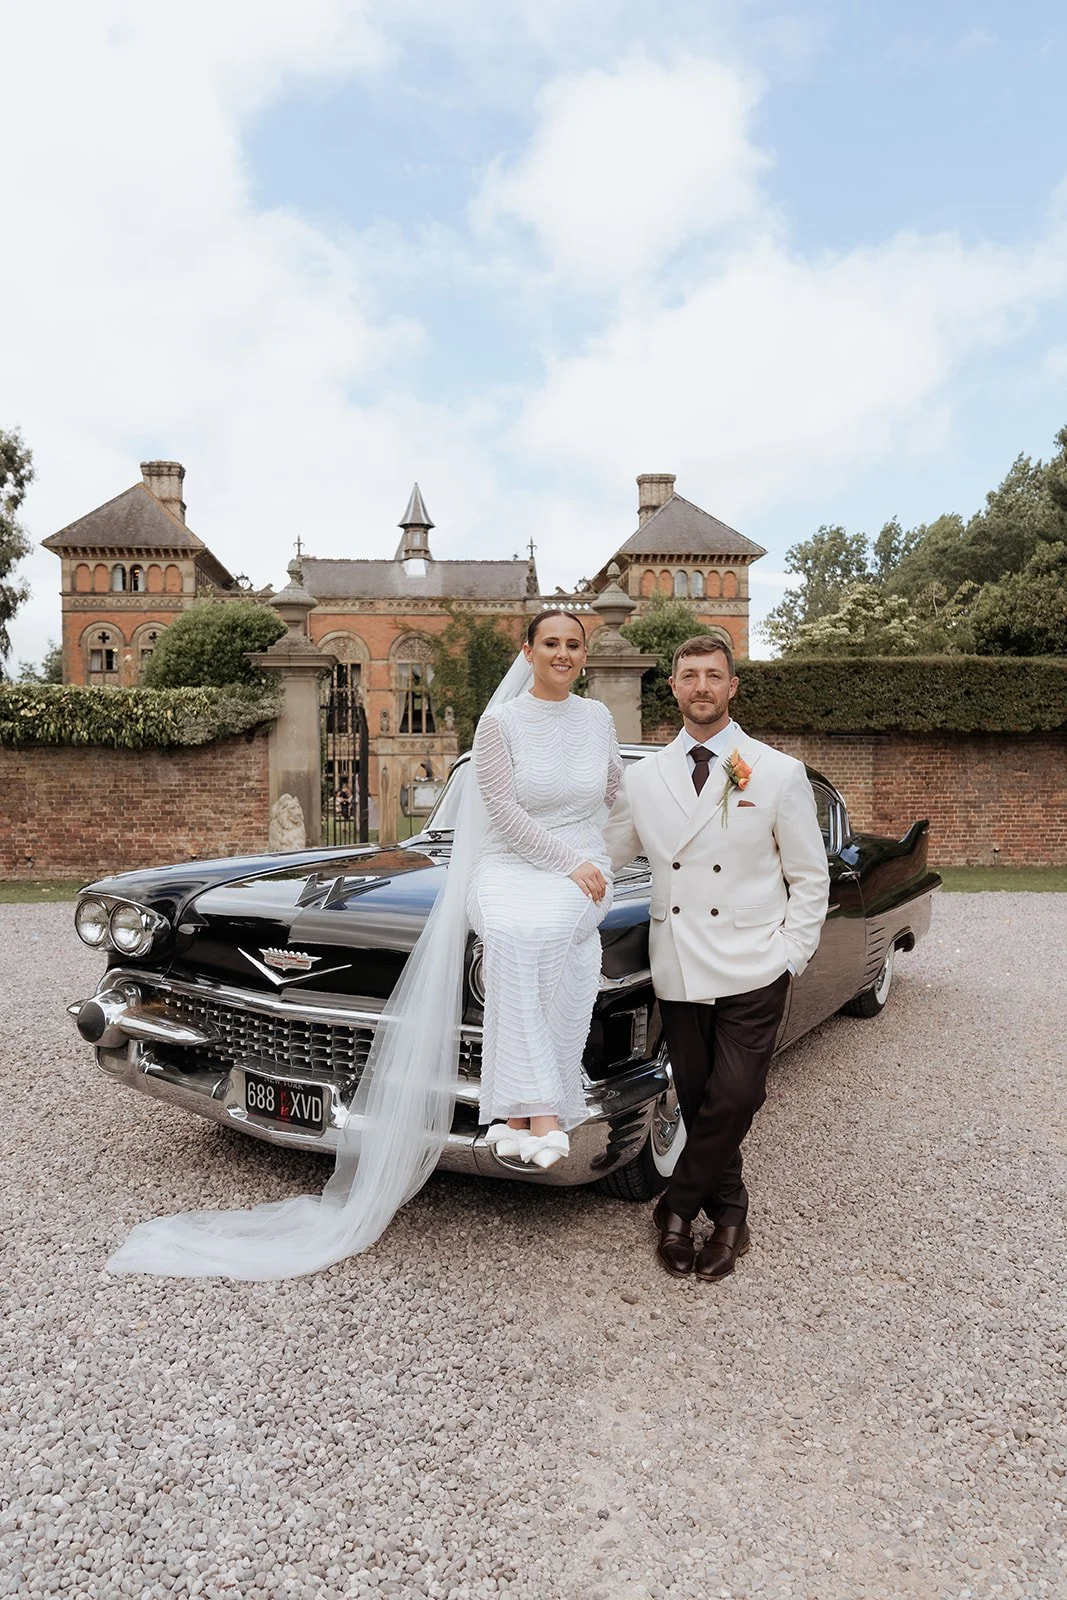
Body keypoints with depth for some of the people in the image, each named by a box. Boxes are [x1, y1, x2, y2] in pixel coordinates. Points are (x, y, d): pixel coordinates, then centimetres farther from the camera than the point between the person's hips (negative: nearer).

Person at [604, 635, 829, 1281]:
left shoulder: (779, 773, -1)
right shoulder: (644, 777, 6)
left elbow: (810, 878, 2)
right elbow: (606, 857, 10)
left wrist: (791, 958, -5)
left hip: (752, 971, -2)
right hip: (678, 971, 3)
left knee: (732, 1101, -6)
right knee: (698, 1104, 10)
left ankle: (677, 1207, 17)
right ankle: (729, 1218, 30)